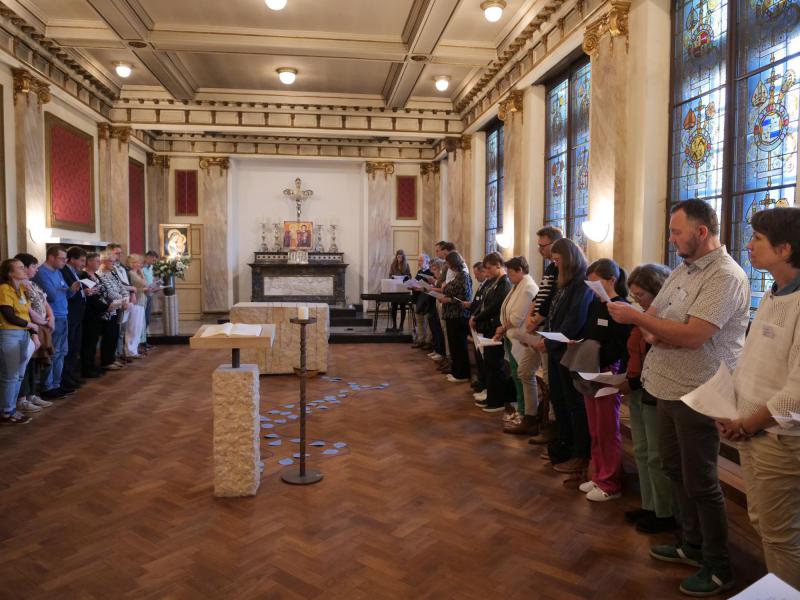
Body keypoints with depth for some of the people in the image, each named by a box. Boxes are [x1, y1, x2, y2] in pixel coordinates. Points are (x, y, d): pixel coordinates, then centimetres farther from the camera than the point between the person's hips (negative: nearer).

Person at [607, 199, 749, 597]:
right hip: (669, 389, 9)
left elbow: (692, 335, -27)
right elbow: (652, 316, 13)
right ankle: (692, 546, 37)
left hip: (698, 396, -9)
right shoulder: (682, 271, 11)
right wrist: (652, 332, -10)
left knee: (700, 482, 4)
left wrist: (635, 317, -20)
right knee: (676, 470, 19)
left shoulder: (725, 276, -18)